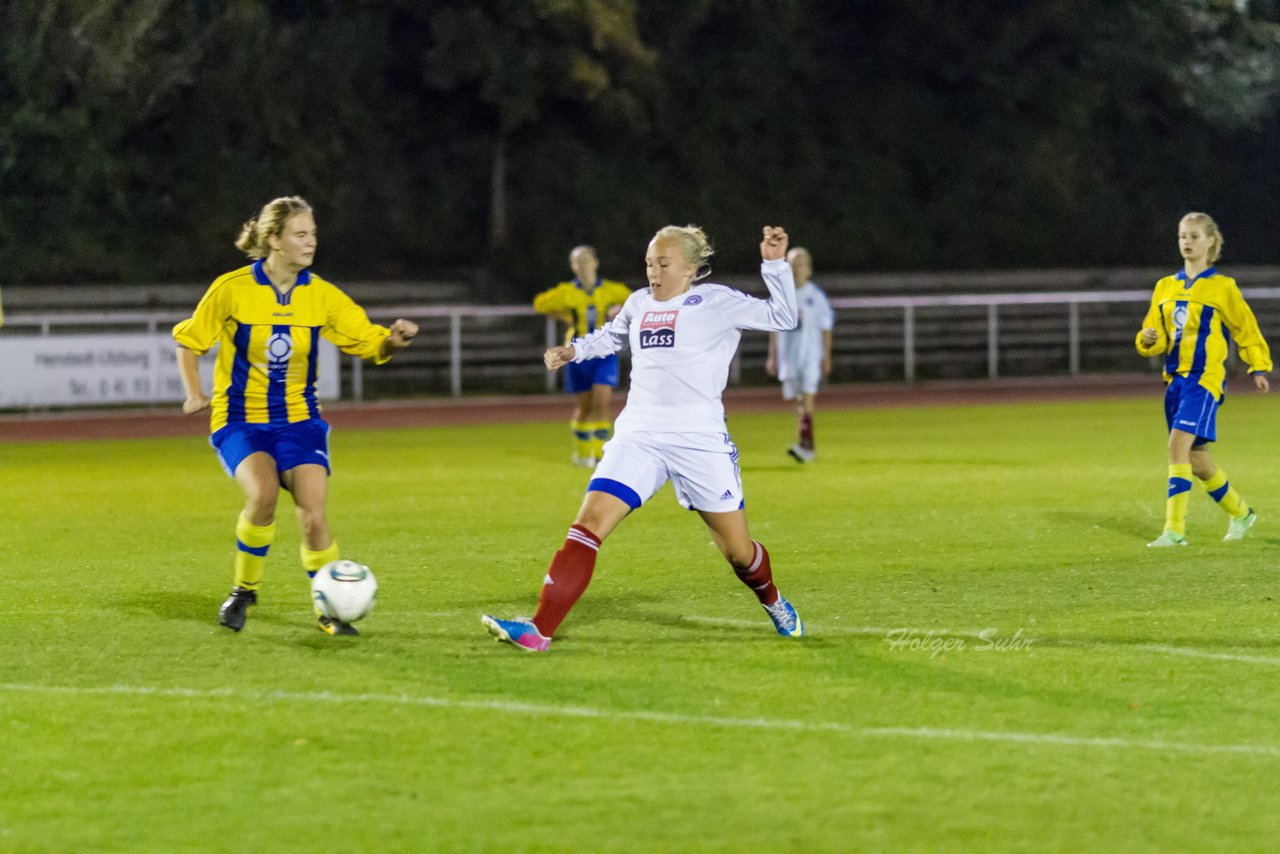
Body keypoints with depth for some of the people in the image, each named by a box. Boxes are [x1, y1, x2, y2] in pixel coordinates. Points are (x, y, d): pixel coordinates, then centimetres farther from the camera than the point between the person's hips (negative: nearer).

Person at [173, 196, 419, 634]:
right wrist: (194, 392, -9)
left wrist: (394, 339, -22)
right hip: (241, 420, -3)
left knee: (314, 518, -14)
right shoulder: (232, 289, -9)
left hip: (298, 420, 3)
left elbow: (369, 341, 0)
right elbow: (188, 339, 4)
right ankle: (244, 589, -7)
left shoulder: (320, 295, -1)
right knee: (264, 491, -30)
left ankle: (329, 609, 8)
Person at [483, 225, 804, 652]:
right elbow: (612, 336, 37)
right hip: (638, 437, 3)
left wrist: (774, 264, -15)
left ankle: (772, 601, 40)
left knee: (738, 551, 5)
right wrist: (573, 351, 23)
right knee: (587, 525, -14)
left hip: (700, 440, -3)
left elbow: (782, 317, -5)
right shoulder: (638, 304, 14)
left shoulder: (716, 302, -1)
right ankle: (538, 631, -20)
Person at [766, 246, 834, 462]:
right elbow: (774, 329, 13)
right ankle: (809, 448, 14)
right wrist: (772, 357, 9)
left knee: (806, 399, -16)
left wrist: (826, 357, -1)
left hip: (811, 355, -4)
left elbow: (826, 328, 3)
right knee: (798, 402, 7)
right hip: (788, 354, 4)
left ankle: (804, 446, -24)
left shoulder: (816, 296, 0)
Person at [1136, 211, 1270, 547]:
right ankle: (1240, 513, 33)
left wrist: (1258, 368, 5)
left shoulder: (1222, 288, -2)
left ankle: (1175, 529, -21)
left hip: (1205, 378, -6)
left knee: (1179, 446, -20)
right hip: (1176, 378, 6)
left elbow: (1246, 328, 6)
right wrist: (1148, 339, -8)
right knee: (1195, 458, 12)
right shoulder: (1166, 287, 12)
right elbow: (1156, 336, 15)